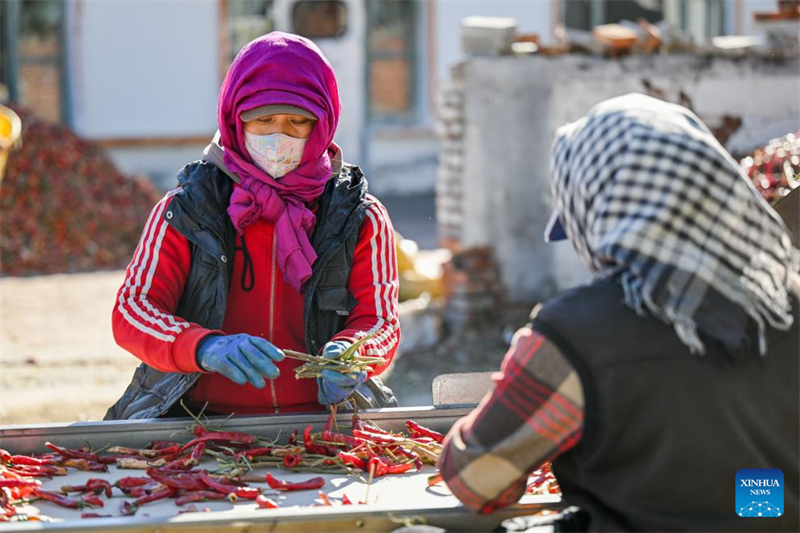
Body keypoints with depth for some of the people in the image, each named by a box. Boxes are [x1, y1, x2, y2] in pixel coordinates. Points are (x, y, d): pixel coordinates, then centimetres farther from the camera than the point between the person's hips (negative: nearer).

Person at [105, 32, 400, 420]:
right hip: (197, 423, 0)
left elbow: (381, 322, 3)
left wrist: (347, 355, -23)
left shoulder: (360, 219, 10)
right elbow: (131, 311, -1)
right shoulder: (185, 209, 8)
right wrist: (206, 347, -23)